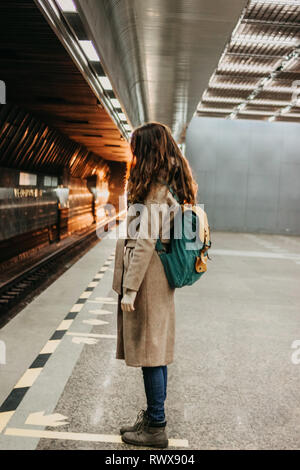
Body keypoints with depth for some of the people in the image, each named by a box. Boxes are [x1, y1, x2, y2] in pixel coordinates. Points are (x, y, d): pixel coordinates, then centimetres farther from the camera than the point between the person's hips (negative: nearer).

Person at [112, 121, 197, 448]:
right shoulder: (174, 183, 13)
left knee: (149, 350, 0)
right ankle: (153, 417, 30)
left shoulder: (155, 186, -16)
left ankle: (156, 428, 14)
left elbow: (146, 240, -21)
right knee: (156, 349, 16)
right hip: (160, 276, 10)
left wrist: (130, 288, -18)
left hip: (148, 275, -10)